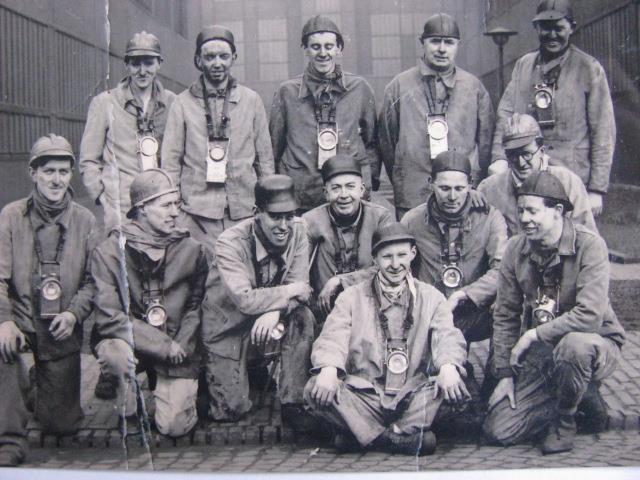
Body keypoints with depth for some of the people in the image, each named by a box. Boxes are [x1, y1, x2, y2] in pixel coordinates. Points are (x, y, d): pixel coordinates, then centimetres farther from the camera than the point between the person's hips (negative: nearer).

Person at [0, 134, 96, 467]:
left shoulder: (85, 221, 3)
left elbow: (93, 280, 3)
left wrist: (74, 313, -15)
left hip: (62, 329, 2)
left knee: (62, 425, 1)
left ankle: (49, 388, 37)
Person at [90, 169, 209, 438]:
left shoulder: (192, 251, 1)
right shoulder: (109, 251, -9)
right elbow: (109, 318, -16)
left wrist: (180, 345, -6)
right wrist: (164, 345, -17)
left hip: (177, 348, 2)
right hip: (128, 342, -2)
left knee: (174, 425, -14)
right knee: (117, 353, -37)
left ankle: (178, 392, 24)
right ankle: (128, 413, -4)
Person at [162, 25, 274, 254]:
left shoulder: (251, 100, 10)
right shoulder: (183, 103, 6)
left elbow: (265, 159, 14)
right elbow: (171, 162, 8)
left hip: (245, 210, 1)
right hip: (198, 213, -1)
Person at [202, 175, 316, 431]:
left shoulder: (297, 230, -10)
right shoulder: (230, 243, -23)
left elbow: (299, 283, -14)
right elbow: (245, 300, -33)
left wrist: (275, 310, -34)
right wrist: (291, 292, -25)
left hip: (269, 325, 4)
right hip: (229, 330, -3)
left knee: (303, 316, -28)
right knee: (232, 412, -10)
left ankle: (292, 404, -15)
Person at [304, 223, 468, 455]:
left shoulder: (431, 297, 13)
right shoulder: (352, 297, 11)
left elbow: (447, 336, -4)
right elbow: (333, 337, -4)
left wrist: (448, 366, -28)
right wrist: (328, 370, -27)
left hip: (413, 397, 0)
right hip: (363, 395, 0)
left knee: (452, 384, -29)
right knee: (315, 389, -26)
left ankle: (367, 434, -27)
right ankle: (407, 436, -26)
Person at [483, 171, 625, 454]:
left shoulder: (589, 246, -18)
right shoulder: (516, 248, -2)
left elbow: (590, 316, -29)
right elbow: (505, 315, 5)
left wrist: (533, 335, -22)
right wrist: (505, 372, 0)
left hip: (595, 344, -4)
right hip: (539, 353, 5)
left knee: (574, 344, -42)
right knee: (499, 430, -8)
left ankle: (565, 420, -11)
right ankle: (578, 398, 15)